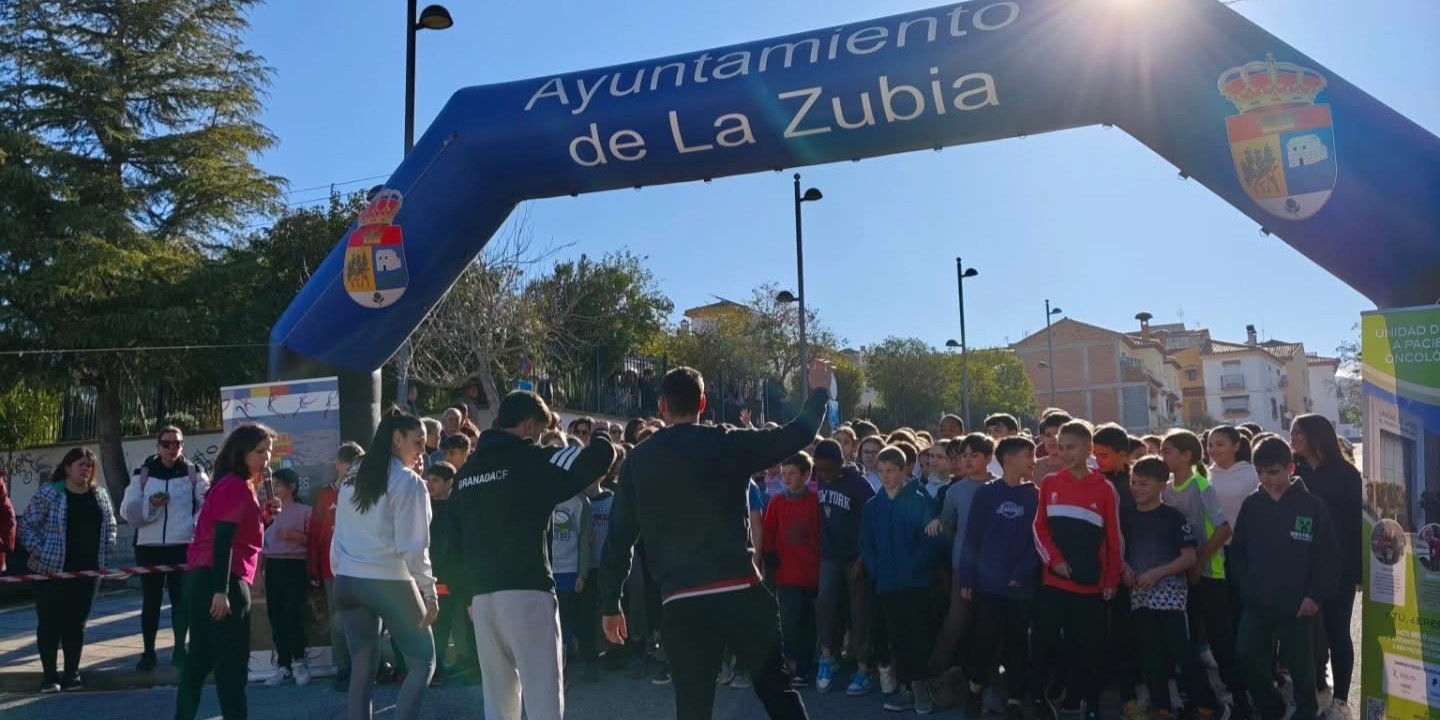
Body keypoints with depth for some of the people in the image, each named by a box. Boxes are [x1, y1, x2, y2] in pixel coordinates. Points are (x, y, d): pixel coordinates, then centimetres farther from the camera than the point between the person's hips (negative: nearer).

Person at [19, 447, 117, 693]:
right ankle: (49, 675, 10)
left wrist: (105, 558, 5)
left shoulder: (100, 494, 8)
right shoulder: (48, 493, -6)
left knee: (76, 623, 9)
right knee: (50, 622, 2)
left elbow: (110, 527, 15)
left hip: (88, 570, 4)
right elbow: (26, 526, -5)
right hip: (53, 570, -4)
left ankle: (72, 674, 16)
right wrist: (41, 553, -12)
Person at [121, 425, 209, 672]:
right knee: (151, 600, 8)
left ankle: (179, 649, 16)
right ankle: (148, 652, 18)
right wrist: (150, 504, -15)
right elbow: (127, 510, 2)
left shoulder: (193, 472, 3)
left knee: (181, 598, 5)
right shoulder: (142, 473, 6)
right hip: (149, 546, 1)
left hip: (182, 546, -1)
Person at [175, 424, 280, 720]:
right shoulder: (237, 486, -11)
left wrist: (266, 514, 7)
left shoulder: (236, 485, 19)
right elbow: (222, 541, -20)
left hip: (205, 579, 10)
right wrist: (221, 590, -24)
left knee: (200, 658, 15)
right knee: (232, 662, -5)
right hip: (223, 581, -10)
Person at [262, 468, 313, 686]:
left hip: (295, 565, -5)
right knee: (275, 615, 4)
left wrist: (294, 536, -18)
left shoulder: (304, 511, 0)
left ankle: (299, 662, 4)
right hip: (272, 565, 5)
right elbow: (262, 537, 18)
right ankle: (283, 665, 11)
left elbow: (312, 540, -4)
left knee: (293, 614, -8)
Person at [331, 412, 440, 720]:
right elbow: (413, 546, -13)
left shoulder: (351, 479, 12)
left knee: (362, 669, 11)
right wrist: (429, 591, -8)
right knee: (422, 661, 6)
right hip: (390, 583, -7)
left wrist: (341, 574, 19)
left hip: (348, 580, 7)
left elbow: (339, 537, 13)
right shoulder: (409, 482, -9)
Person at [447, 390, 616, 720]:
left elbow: (456, 539, 19)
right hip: (526, 591, -7)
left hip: (482, 594, 7)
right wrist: (599, 439, 9)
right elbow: (602, 455, -13)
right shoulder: (534, 460, -5)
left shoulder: (467, 472, 15)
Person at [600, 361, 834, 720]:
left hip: (681, 602, 1)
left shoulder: (637, 461, 4)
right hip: (740, 590, -1)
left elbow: (619, 539, 5)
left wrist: (611, 604, 13)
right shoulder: (728, 443, 0)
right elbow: (796, 434, 8)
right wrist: (820, 391, 25)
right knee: (777, 688, 11)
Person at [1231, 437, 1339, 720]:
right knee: (1248, 659, 2)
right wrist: (1246, 585, 0)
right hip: (1256, 604, 3)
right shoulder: (1251, 505, 1)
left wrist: (1315, 596, -10)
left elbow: (1330, 557, -7)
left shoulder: (1313, 506, -8)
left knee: (1300, 665, 8)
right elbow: (1238, 550, 9)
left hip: (1297, 605, -3)